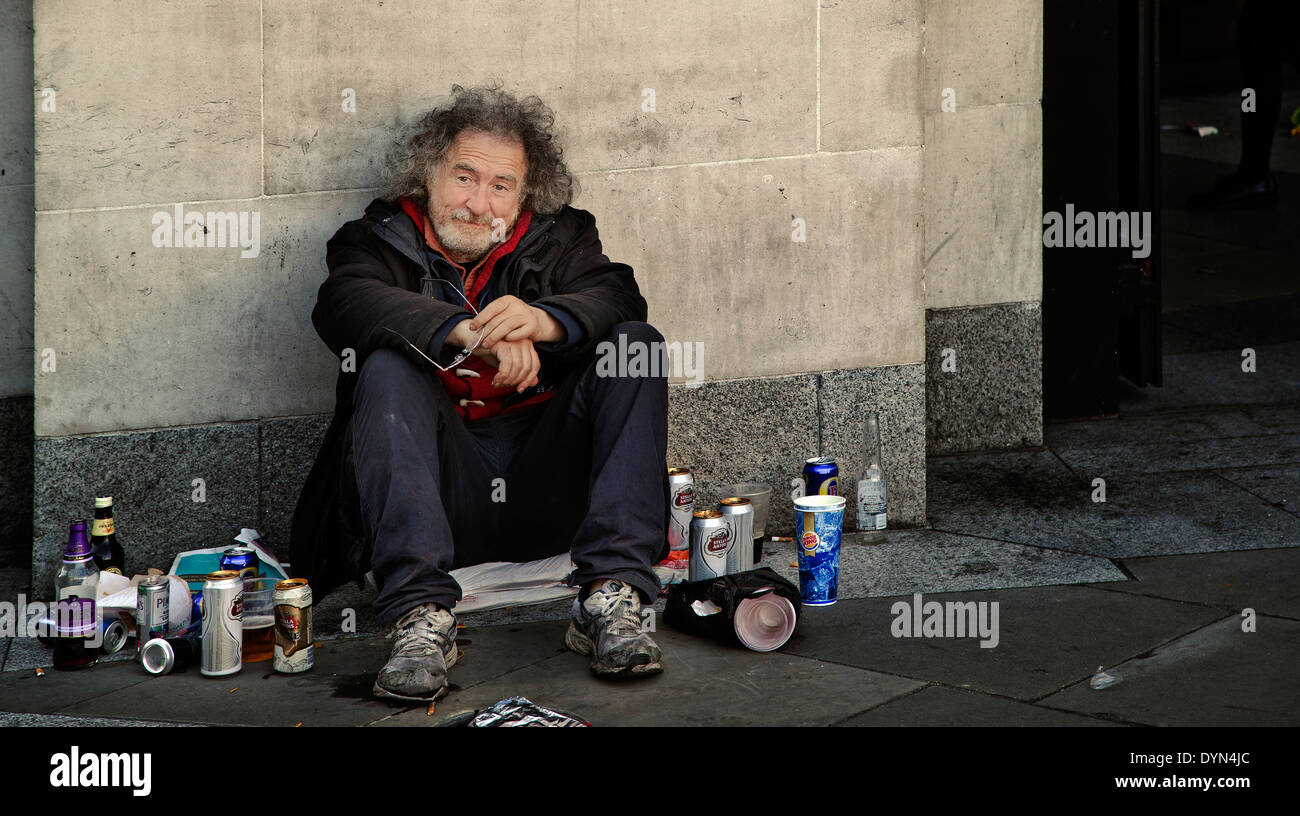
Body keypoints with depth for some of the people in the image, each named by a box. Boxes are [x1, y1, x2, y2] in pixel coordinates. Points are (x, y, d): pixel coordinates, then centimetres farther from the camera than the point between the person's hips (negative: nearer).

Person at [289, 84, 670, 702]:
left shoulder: (557, 240, 18)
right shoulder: (382, 240, 12)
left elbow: (615, 296, -4)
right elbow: (342, 304, -13)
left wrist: (543, 320, -27)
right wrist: (470, 332, -29)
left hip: (545, 499, 2)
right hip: (443, 487, -2)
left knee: (635, 345, -14)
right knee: (388, 366, -25)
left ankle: (610, 598, -28)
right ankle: (420, 616, -40)